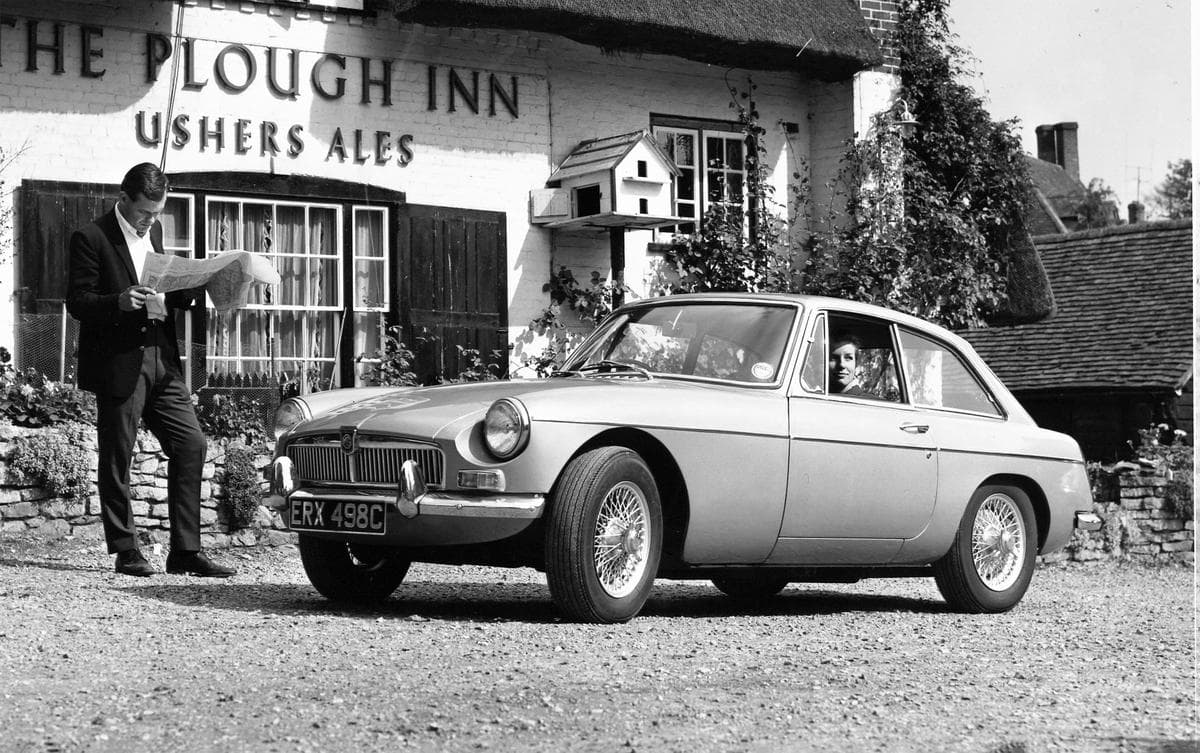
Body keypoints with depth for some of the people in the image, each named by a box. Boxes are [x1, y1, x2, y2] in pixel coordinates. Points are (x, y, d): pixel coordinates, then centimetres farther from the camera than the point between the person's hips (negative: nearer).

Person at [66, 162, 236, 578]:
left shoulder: (154, 231, 14)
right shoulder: (91, 238, -7)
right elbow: (77, 302, -11)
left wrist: (192, 290, 2)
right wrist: (120, 302, -27)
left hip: (161, 360, 7)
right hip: (117, 364, -6)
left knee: (192, 445, 0)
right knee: (116, 459, 1)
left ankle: (185, 551, 5)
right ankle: (125, 552, 12)